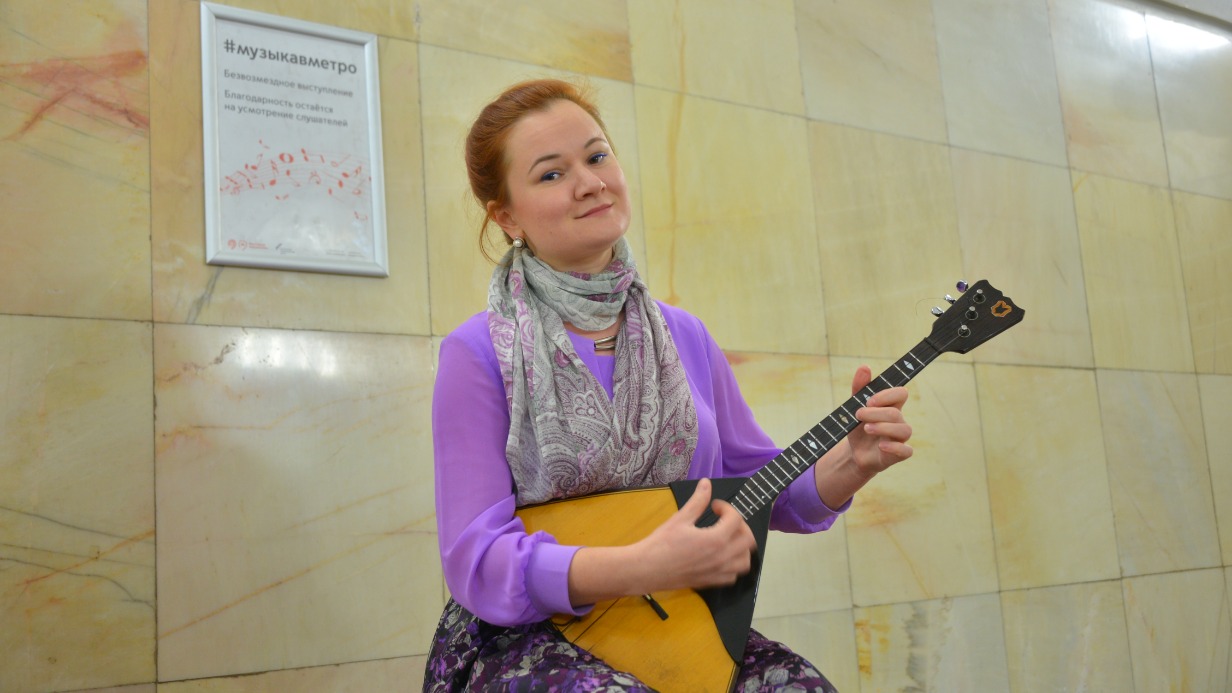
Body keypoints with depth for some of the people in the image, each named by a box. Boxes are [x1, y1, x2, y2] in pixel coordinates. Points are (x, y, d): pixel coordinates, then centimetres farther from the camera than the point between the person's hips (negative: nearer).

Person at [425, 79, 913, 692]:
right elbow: (477, 563, -15)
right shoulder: (479, 355, -9)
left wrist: (850, 463, -9)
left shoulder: (684, 337, 6)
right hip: (525, 637, -4)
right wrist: (642, 567, -29)